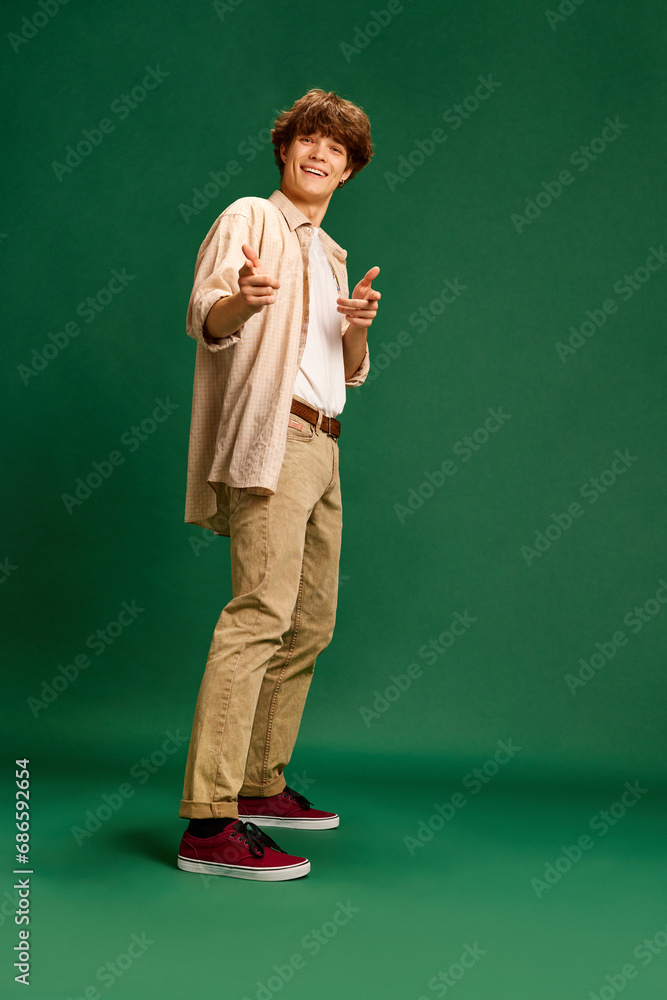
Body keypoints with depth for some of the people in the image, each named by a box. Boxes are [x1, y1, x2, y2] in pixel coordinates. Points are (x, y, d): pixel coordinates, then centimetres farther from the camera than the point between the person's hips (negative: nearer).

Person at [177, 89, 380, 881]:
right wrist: (241, 299, -36)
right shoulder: (250, 219, 4)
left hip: (321, 445, 9)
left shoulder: (330, 254, 26)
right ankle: (210, 822, -22)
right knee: (261, 613, -20)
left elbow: (350, 373, 22)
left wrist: (358, 327, -1)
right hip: (269, 436, -9)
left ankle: (263, 786, 21)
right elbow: (203, 316, -13)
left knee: (310, 625, 9)